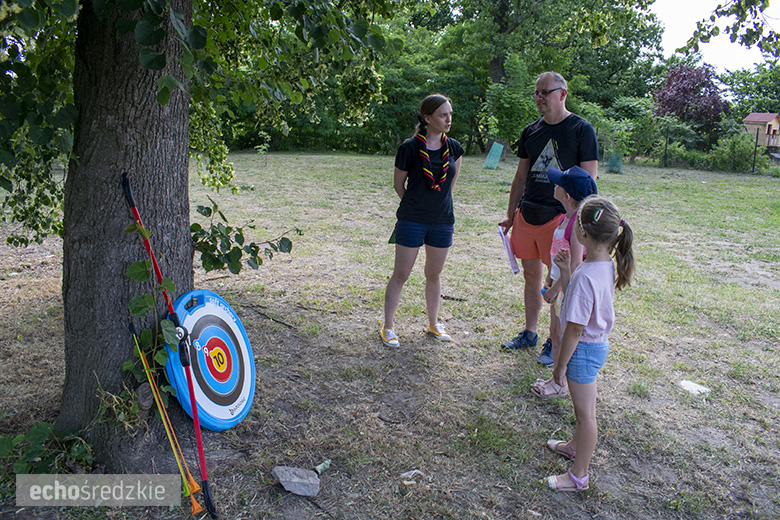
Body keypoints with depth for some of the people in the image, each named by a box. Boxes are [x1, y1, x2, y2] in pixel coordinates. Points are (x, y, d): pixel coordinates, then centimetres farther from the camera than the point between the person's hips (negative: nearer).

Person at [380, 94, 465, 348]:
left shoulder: (454, 148, 1)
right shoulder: (410, 148, -10)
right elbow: (398, 183, 1)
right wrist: (414, 206, 8)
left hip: (442, 222, 4)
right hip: (412, 221, -4)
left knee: (434, 274, 15)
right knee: (400, 275, 3)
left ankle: (433, 324, 32)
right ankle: (388, 327, 16)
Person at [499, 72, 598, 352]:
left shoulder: (581, 130, -4)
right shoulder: (531, 131, 12)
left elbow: (589, 180, -6)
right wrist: (510, 215, 15)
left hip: (560, 216, -5)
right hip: (527, 214, 5)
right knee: (531, 276, 13)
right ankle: (530, 333, 26)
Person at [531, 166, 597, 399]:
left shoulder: (579, 222, -23)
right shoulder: (566, 217, 5)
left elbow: (575, 263, -24)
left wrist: (555, 288, -19)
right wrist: (550, 278, 18)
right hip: (560, 283, 9)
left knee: (562, 336, 4)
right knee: (555, 332, 18)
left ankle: (560, 385, 20)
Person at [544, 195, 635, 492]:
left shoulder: (586, 276, -31)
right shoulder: (607, 264, -4)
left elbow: (575, 328, -25)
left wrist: (560, 364, -14)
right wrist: (565, 271, -1)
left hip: (583, 349, -9)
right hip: (597, 344, 9)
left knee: (585, 413, 8)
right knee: (583, 409, 29)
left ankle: (579, 475, 26)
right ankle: (577, 446, 52)